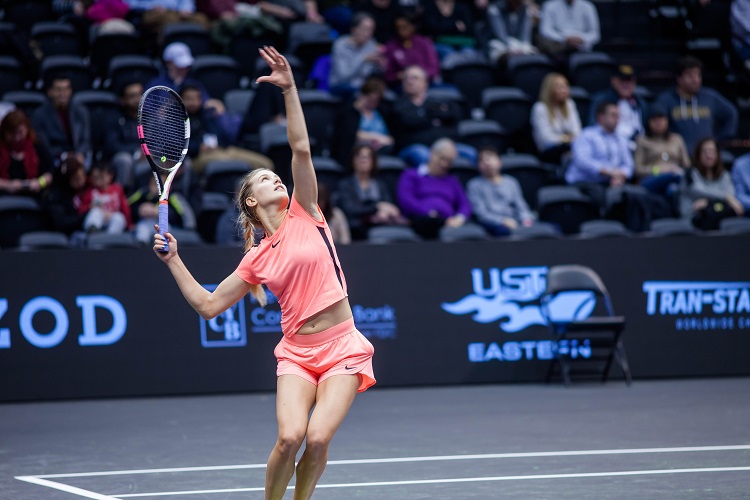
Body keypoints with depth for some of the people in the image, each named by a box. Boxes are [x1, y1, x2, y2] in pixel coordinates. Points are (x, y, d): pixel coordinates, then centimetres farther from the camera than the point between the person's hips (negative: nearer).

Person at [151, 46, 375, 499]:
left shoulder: (304, 215, 8)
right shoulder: (257, 260, 11)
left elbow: (301, 149, -3)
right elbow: (208, 305, 13)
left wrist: (290, 89, -9)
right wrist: (173, 260, 9)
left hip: (342, 349, -1)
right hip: (297, 352, 1)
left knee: (318, 438, -18)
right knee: (290, 436, -21)